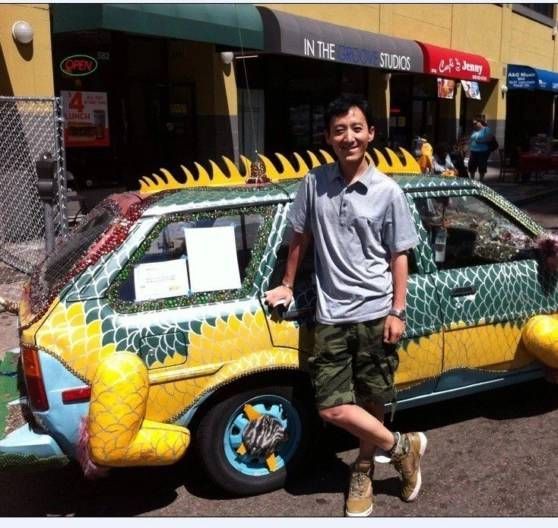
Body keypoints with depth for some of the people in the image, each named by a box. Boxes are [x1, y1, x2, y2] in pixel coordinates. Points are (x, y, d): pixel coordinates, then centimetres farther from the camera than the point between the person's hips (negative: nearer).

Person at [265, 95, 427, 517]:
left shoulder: (388, 192, -5)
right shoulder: (314, 183, 0)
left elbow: (399, 256, 0)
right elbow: (300, 237, 13)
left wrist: (397, 312, -4)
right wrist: (288, 285, 16)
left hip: (375, 314, -1)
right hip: (331, 316, 2)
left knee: (371, 401, 8)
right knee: (332, 408, -3)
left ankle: (363, 470, 34)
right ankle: (403, 446, 19)